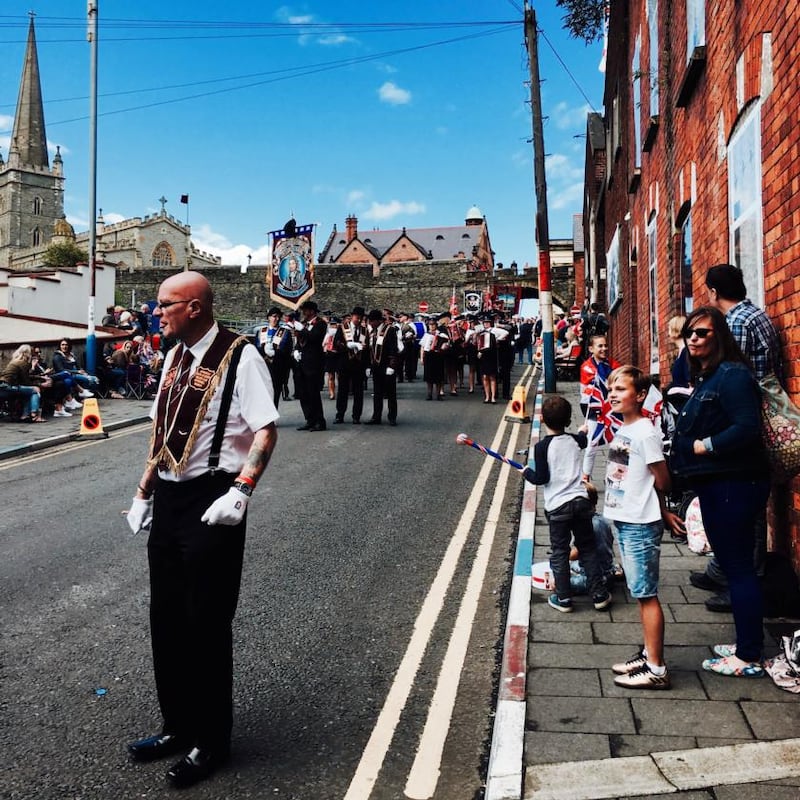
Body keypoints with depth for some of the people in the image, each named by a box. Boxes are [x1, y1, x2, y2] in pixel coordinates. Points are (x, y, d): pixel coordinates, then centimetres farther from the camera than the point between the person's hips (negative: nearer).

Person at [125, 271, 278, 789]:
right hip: (169, 499, 8)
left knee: (206, 624, 3)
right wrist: (144, 493, 16)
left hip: (211, 502, -8)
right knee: (166, 619, 16)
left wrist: (240, 492, -29)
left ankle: (210, 741, 23)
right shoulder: (174, 358, 11)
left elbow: (266, 431, -20)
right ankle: (179, 727, 35)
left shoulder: (240, 357, -14)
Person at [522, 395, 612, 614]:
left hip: (557, 507, -4)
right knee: (588, 549, 13)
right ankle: (599, 595, 17)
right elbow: (586, 439, 30)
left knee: (559, 552, 7)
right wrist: (584, 430, 52)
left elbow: (541, 478, -12)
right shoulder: (575, 440, 4)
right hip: (580, 501, 4)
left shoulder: (542, 446, -11)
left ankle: (563, 598, 13)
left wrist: (526, 472, 7)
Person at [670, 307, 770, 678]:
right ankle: (745, 644, 28)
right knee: (731, 564, 16)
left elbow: (747, 428, -25)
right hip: (715, 485, 10)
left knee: (739, 567, -3)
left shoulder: (732, 375, -15)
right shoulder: (705, 377, 16)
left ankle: (749, 658, 6)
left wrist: (704, 446, -17)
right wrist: (684, 449, 6)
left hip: (734, 486, -10)